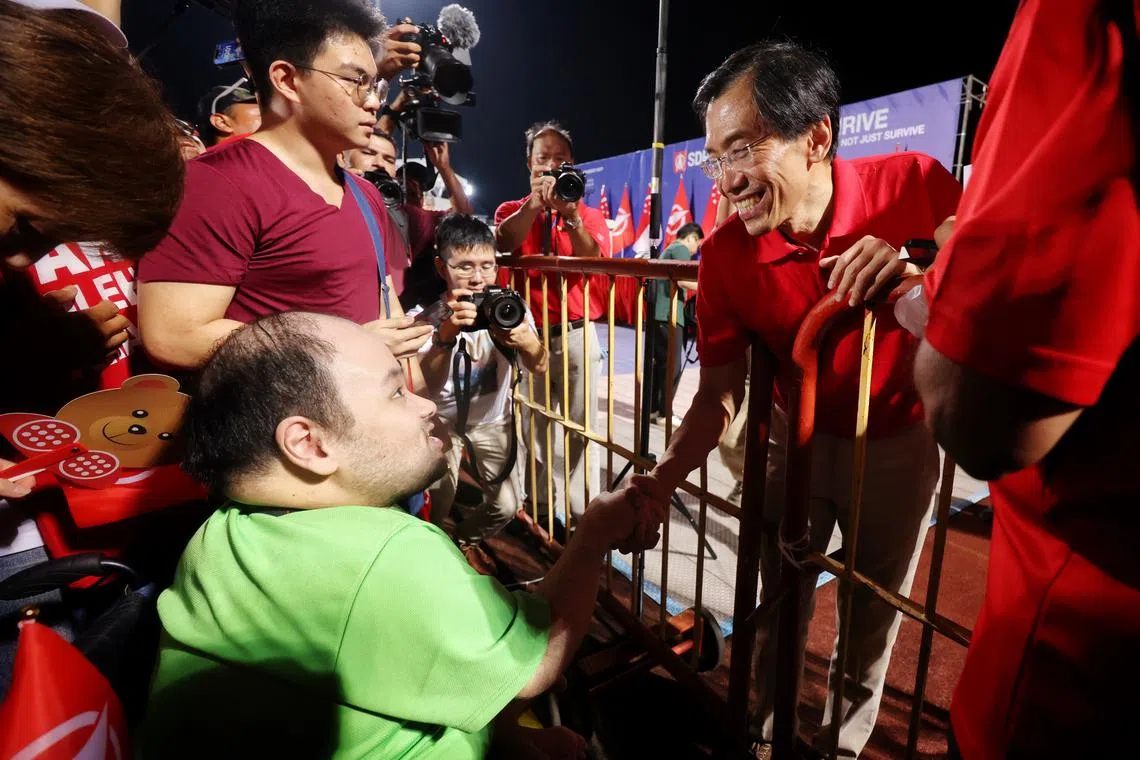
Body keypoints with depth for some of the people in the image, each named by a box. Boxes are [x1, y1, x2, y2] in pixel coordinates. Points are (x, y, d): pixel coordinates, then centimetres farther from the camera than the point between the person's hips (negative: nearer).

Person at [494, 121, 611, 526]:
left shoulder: (590, 215, 10)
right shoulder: (511, 211, 11)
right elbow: (505, 244, -12)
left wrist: (571, 216, -20)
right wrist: (537, 202, -22)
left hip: (578, 336, 0)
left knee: (581, 430, 1)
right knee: (533, 429, 7)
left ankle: (584, 513, 11)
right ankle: (537, 507, 21)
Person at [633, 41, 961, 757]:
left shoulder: (913, 184, -21)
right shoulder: (726, 254, -19)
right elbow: (719, 393, -14)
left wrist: (914, 262, -32)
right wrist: (658, 484, -26)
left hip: (899, 440, 0)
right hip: (795, 434, 1)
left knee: (874, 616, 18)